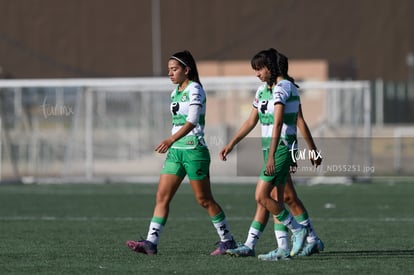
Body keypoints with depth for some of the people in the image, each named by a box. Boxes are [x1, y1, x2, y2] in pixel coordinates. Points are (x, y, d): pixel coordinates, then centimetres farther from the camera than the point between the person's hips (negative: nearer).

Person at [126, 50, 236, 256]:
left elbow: (191, 122, -23)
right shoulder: (175, 92, 14)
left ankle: (227, 241, 12)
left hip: (194, 150, -8)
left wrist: (170, 140, -34)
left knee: (204, 199, -1)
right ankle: (151, 242, -7)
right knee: (162, 197, -2)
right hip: (175, 151, 8)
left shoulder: (194, 90, -11)